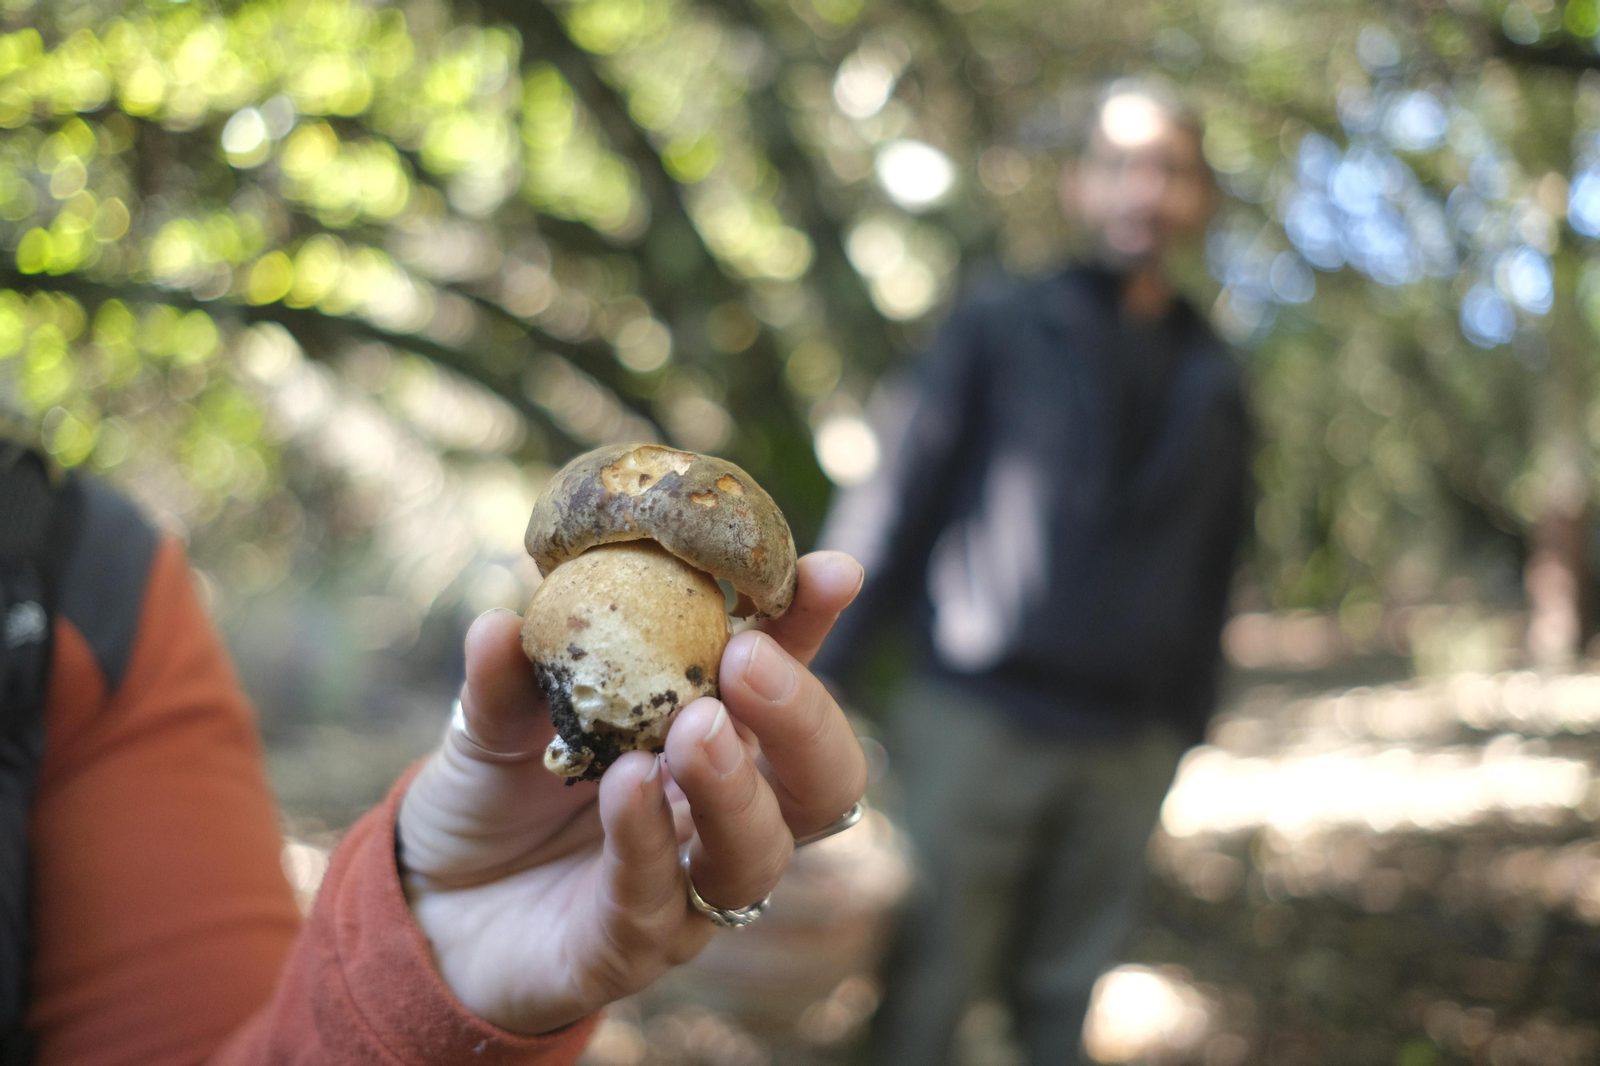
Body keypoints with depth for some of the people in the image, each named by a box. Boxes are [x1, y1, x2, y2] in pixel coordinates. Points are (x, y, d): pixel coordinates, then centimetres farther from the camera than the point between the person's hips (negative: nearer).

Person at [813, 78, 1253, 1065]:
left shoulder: (1215, 381, 13)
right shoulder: (1001, 326, 4)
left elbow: (1212, 572, 14)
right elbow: (894, 497, 0)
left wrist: (1186, 727, 11)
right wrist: (826, 673, -4)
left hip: (1126, 751, 3)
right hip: (974, 723, -3)